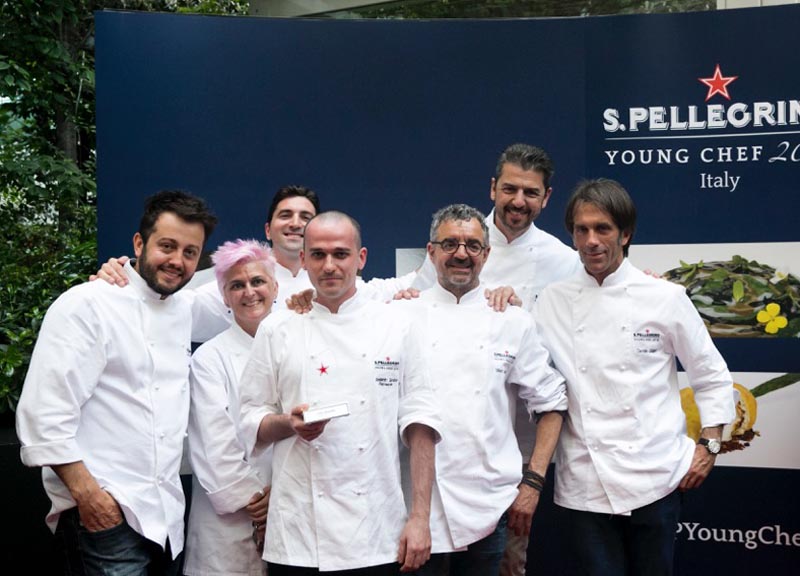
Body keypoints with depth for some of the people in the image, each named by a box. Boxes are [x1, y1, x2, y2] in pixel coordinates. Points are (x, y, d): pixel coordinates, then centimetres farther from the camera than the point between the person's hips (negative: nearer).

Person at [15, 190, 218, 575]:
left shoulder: (183, 310, 12)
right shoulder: (87, 305, -10)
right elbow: (43, 413, -15)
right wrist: (86, 492, -18)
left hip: (165, 514, 8)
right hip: (105, 513, -7)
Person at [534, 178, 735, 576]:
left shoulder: (665, 298, 0)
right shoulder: (552, 300, 4)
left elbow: (712, 376, 7)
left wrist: (709, 446, 1)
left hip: (654, 478, -1)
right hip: (585, 483, 1)